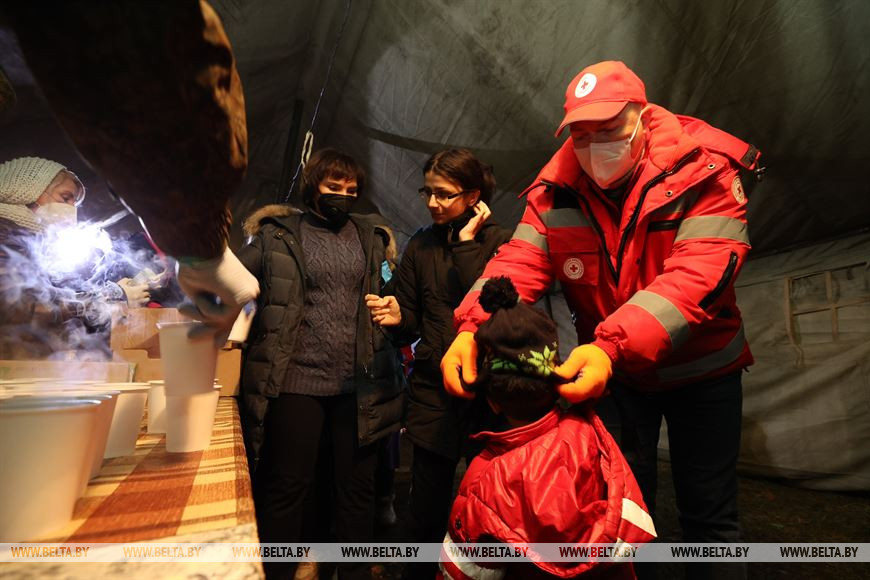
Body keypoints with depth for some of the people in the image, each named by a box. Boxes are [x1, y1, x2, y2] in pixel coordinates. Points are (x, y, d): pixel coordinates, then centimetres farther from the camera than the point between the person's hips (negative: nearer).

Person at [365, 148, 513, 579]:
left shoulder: (499, 242, 0)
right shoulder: (420, 246, 9)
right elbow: (412, 324, 9)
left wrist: (467, 244, -10)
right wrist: (396, 317, -13)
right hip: (433, 391, 2)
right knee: (427, 513, 9)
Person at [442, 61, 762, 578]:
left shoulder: (703, 172, -19)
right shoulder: (557, 190, -11)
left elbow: (697, 277, -32)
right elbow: (519, 263, -22)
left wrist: (611, 346, -45)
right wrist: (473, 325, -40)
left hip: (700, 367, -1)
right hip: (613, 369, 2)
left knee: (710, 515, 12)